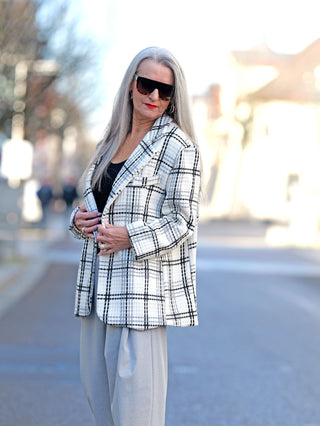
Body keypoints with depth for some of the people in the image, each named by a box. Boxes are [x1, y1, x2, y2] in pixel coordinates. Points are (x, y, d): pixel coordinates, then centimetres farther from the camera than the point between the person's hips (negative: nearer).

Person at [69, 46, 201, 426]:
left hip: (143, 281, -7)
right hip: (99, 282, 8)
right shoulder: (109, 143, 16)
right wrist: (79, 220, 3)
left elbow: (183, 220, -10)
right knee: (95, 381, 12)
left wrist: (130, 237, -19)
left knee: (133, 383, -7)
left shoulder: (177, 146, -5)